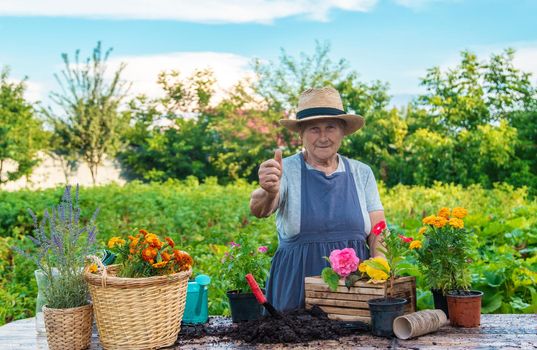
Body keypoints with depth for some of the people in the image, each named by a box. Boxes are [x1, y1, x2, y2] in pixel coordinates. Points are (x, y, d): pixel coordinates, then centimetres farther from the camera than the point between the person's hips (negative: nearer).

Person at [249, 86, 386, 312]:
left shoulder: (361, 173, 10)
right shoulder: (285, 170, 0)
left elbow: (378, 234, 8)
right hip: (297, 290, -2)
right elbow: (259, 210, -17)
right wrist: (268, 192, -40)